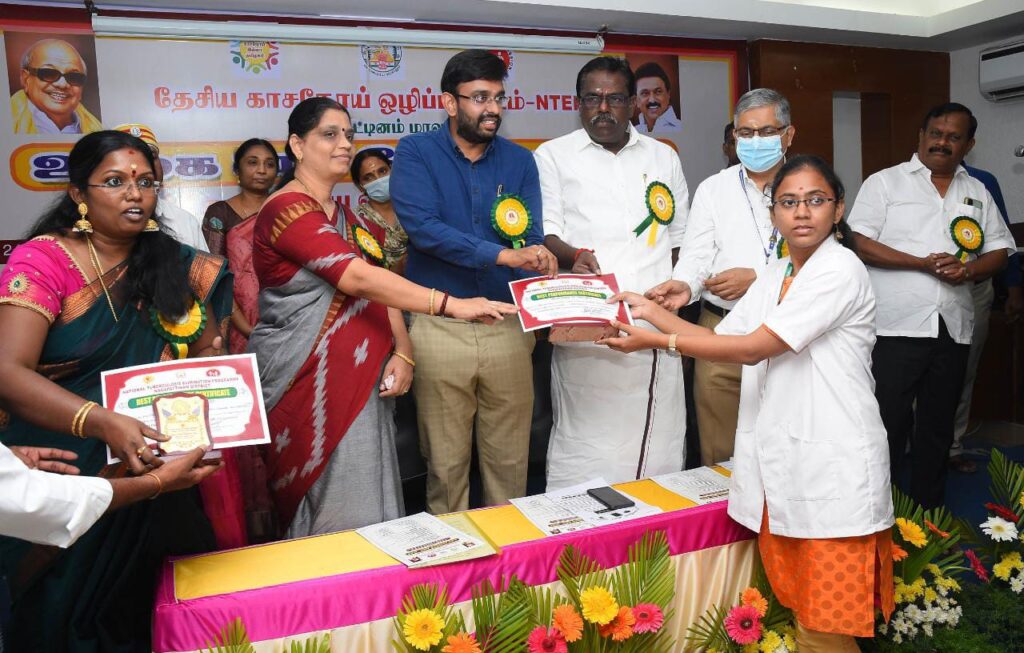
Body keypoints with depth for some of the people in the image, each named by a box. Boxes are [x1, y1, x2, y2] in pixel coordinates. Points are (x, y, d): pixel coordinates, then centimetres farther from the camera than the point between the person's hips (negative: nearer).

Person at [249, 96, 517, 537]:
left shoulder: (344, 216, 16)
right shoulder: (287, 209, -12)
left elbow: (378, 286, 9)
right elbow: (357, 277, -25)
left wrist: (402, 352, -7)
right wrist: (449, 305, -31)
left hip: (358, 378, 8)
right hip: (308, 378, -7)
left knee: (364, 497, 10)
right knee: (331, 505, -1)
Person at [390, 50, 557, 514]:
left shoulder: (519, 161, 9)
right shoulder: (416, 153, 0)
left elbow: (531, 243, 1)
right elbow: (423, 228, -17)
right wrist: (502, 254, -24)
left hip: (509, 327, 3)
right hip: (440, 329, -2)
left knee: (510, 461, 11)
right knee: (446, 464, 9)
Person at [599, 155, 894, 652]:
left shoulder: (841, 271, -11)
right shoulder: (772, 278, 15)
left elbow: (753, 348, -15)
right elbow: (721, 338, 18)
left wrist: (656, 341, -12)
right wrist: (652, 311, 11)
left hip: (833, 468, -7)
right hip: (779, 464, 7)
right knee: (792, 610, 10)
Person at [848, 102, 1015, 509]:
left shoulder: (977, 192, 15)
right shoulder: (885, 183, 1)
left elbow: (999, 251, 14)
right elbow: (859, 244, -10)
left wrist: (970, 270, -8)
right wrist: (923, 263, -16)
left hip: (953, 329, 5)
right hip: (896, 327, -5)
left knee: (938, 425, 14)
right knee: (889, 423, 0)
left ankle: (929, 513, 27)